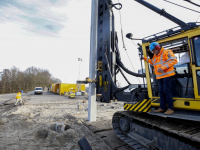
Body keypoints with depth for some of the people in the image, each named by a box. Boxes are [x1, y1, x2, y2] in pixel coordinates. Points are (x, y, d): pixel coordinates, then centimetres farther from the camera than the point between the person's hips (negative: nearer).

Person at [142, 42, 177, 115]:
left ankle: (170, 108, 2)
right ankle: (162, 107, 17)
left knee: (166, 91, -9)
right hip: (160, 76, 8)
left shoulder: (166, 52, -9)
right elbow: (152, 62, 35)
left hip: (167, 75, -8)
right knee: (161, 91, 9)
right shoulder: (155, 56, 17)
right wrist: (145, 58, 25)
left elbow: (174, 60, -19)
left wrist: (163, 67, -26)